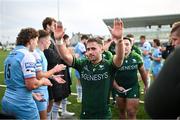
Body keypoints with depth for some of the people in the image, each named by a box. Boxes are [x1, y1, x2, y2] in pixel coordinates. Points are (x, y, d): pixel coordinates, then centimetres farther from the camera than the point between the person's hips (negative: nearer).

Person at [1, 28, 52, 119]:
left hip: (7, 101, 8)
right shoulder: (27, 55, -16)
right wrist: (43, 81, -2)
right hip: (22, 104, -8)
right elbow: (32, 84, -23)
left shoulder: (10, 55, 10)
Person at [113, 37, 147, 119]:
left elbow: (142, 72, 7)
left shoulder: (136, 57, -7)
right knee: (121, 112, 18)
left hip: (133, 88, -1)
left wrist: (146, 85, 14)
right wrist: (117, 87, -14)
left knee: (131, 114, -2)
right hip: (120, 89, 1)